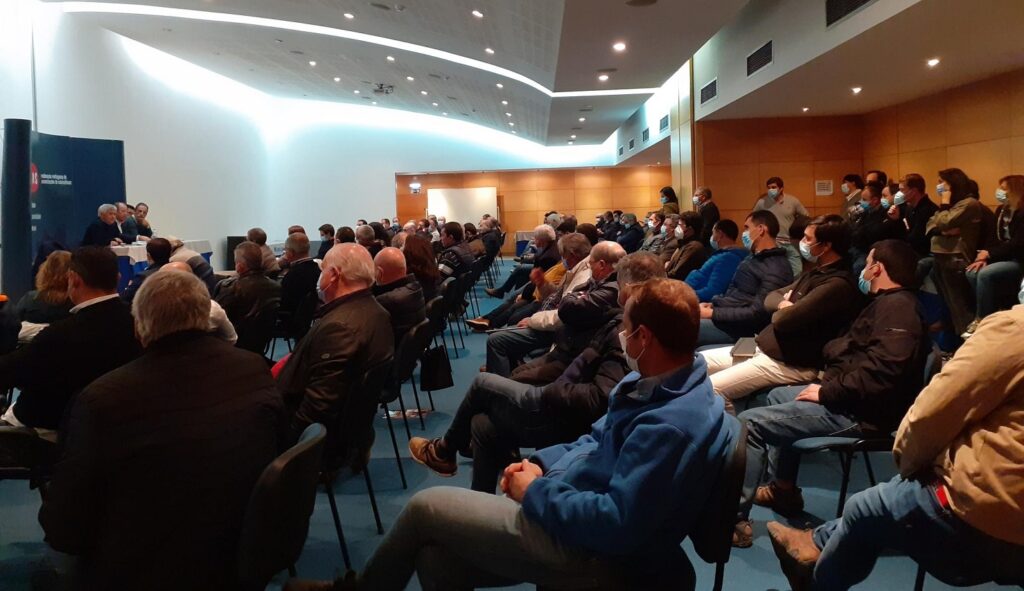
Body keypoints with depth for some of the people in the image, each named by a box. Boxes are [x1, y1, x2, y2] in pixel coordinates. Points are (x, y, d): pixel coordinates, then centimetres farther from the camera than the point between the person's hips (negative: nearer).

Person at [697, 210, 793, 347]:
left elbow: (757, 314, -20)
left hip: (737, 327, -10)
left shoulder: (776, 269, -13)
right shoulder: (753, 258, 19)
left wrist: (712, 313, -19)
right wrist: (712, 305, 4)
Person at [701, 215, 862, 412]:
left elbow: (783, 320, -26)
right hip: (764, 348, 10)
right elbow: (771, 298, 14)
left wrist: (781, 311, -2)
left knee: (711, 389, -22)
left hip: (791, 364, -10)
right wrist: (783, 304, -9)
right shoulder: (815, 272, 14)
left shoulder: (837, 285, -20)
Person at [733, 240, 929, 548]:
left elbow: (881, 372, -31)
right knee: (778, 396, 30)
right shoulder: (891, 303, 18)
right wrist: (832, 376, 5)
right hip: (849, 398, 12)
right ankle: (784, 489, 31)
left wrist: (827, 392, -22)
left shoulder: (897, 307, -18)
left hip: (858, 413, -12)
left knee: (750, 422, -17)